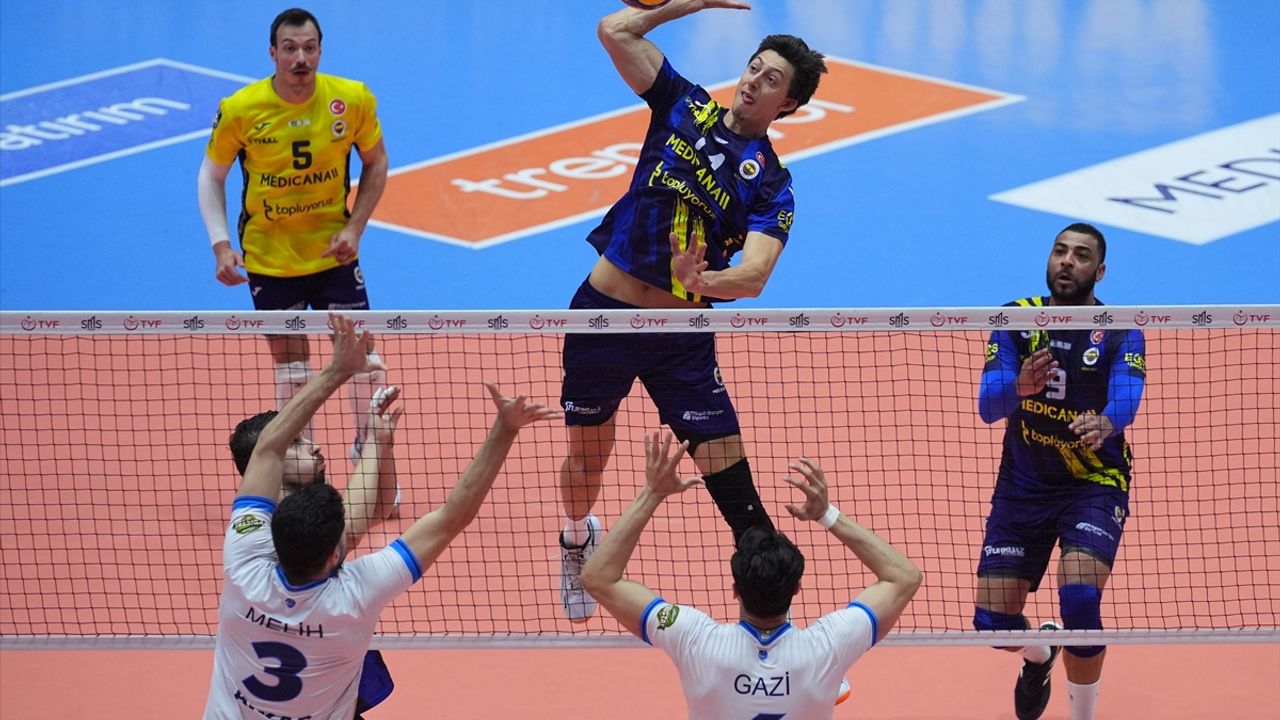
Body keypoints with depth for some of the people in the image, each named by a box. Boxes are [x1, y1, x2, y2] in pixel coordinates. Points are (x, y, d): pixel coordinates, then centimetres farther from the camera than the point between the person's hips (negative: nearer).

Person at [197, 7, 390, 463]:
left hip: (332, 251, 1)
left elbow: (375, 161, 3)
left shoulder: (353, 100, -13)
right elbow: (211, 176, -2)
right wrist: (221, 244, -12)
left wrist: (355, 228, -7)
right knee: (290, 361, 7)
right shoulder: (240, 110, -16)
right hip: (268, 256, -1)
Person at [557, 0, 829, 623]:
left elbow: (754, 276, -20)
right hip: (603, 308, 2)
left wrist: (702, 281, -40)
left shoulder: (772, 186, -4)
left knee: (732, 482, -8)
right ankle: (578, 537, 47)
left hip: (682, 333, -2)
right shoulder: (686, 105, 4)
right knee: (587, 458, 15)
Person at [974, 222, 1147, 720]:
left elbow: (1126, 398, -29)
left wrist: (1105, 423, -53)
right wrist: (1019, 386, -41)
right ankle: (1039, 655, 38)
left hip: (1095, 486, -3)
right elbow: (987, 404, -17)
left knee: (1080, 599, -26)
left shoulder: (1121, 334, -10)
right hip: (1022, 486, 3)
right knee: (992, 621, -1)